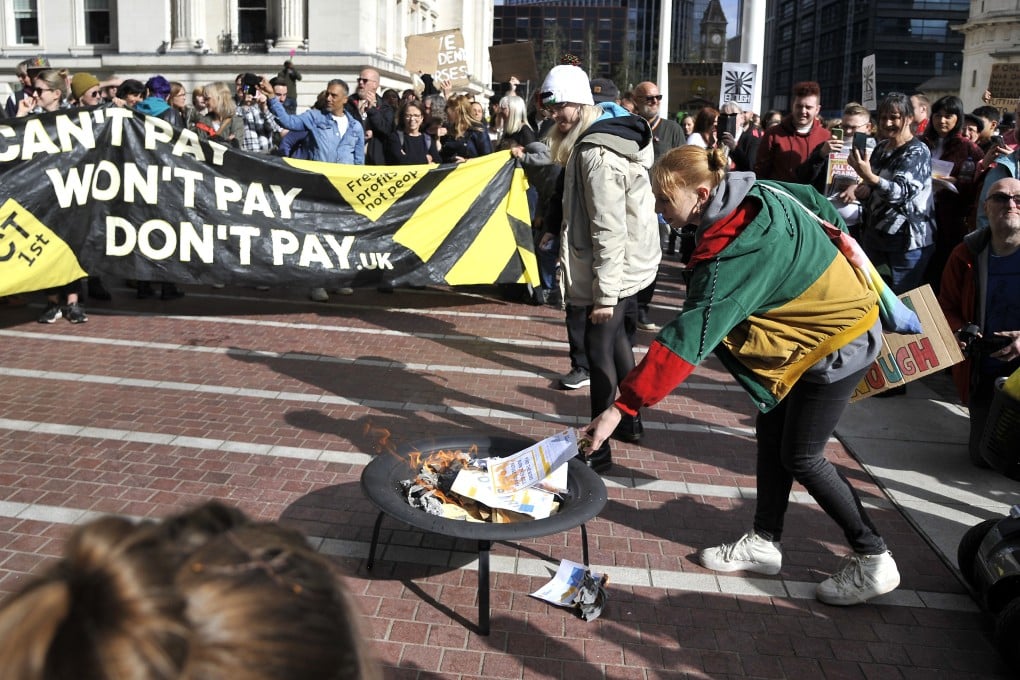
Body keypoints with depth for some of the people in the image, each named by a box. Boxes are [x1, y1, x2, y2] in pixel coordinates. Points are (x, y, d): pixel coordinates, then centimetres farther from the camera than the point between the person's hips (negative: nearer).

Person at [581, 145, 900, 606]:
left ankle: (873, 560, 16)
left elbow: (686, 340, -36)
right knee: (771, 431, 13)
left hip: (838, 340, -9)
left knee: (800, 456, 1)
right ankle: (765, 543, 26)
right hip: (837, 308, 10)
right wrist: (842, 273, 23)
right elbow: (819, 205, 10)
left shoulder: (732, 254, -32)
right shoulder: (759, 192, -6)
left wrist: (621, 407, -36)